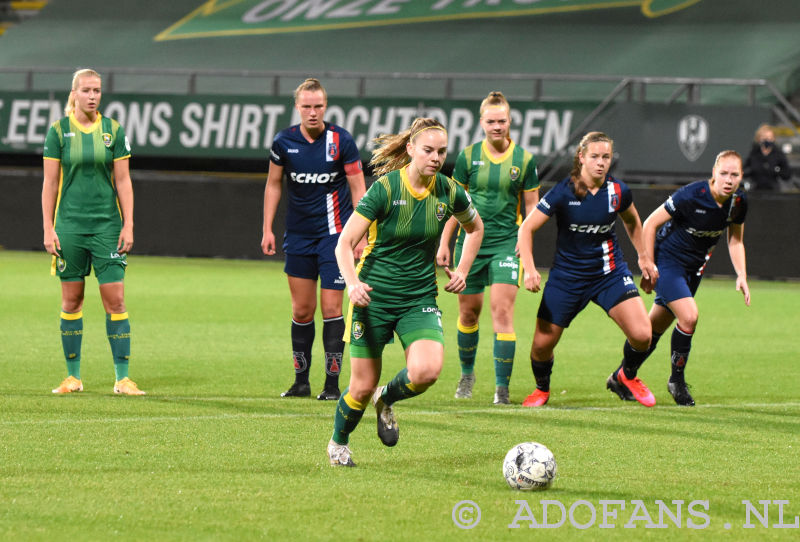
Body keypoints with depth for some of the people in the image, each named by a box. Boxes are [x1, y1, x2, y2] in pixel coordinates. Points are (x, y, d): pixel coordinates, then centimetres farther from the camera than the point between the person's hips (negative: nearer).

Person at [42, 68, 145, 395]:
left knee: (115, 299, -5)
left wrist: (128, 225, -2)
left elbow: (123, 181, 4)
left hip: (107, 224, 0)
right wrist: (48, 229, -3)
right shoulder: (58, 130, 1)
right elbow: (50, 182, 2)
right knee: (71, 299, 4)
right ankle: (73, 377, 12)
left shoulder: (113, 130, 3)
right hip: (69, 224, 0)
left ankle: (122, 378, -2)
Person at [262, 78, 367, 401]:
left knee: (331, 308, -6)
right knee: (301, 310, 5)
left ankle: (332, 382, -2)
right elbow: (273, 184, 12)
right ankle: (301, 380, 14)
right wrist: (267, 229, 8)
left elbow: (358, 189, -3)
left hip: (334, 233, -3)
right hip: (298, 235, 3)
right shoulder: (284, 142, -1)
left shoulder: (341, 141, -8)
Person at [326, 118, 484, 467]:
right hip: (373, 296, -3)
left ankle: (386, 400, 12)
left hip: (419, 300, 3)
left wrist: (462, 271, 9)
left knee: (427, 371, -23)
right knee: (363, 387, 0)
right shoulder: (385, 189, -15)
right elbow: (344, 243, -15)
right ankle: (338, 443, 32)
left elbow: (475, 228, 20)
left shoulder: (449, 192, -3)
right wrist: (352, 282, -32)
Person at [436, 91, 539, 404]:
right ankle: (467, 373, 33)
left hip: (506, 242, -2)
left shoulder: (524, 160, 0)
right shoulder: (469, 156, 2)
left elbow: (531, 206, 8)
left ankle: (502, 387, -12)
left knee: (502, 311, -13)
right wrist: (444, 243, 6)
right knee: (468, 311, 10)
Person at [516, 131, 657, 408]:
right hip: (567, 276, -2)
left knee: (641, 335, -15)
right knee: (542, 344, -3)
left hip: (610, 273, 2)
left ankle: (626, 377, 18)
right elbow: (527, 228, -10)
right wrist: (529, 269, -21)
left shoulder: (618, 191, -6)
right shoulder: (563, 192, -15)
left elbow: (632, 222, 18)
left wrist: (643, 257, 19)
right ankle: (542, 389, 31)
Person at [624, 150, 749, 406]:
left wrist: (741, 275, -2)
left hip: (694, 267, 6)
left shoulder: (739, 202, -8)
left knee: (656, 326, 13)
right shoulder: (691, 195, -26)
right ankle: (677, 380, -3)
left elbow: (735, 240, 10)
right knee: (688, 316, -22)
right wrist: (648, 267, -15)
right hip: (667, 261, -6)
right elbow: (651, 223, -16)